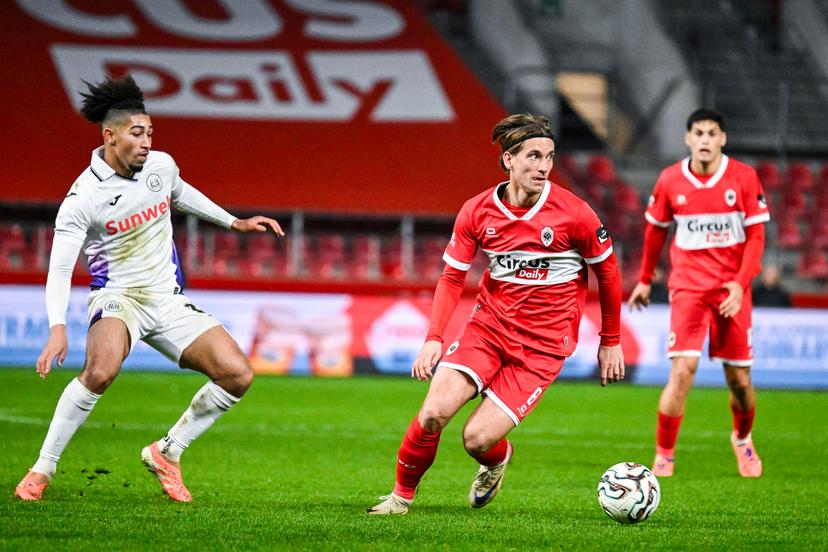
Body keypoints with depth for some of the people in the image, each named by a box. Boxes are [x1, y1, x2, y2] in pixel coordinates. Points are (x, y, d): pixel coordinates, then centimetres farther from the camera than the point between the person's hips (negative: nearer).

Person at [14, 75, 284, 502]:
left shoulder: (161, 165, 1)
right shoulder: (84, 197, -16)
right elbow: (59, 269, -19)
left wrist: (235, 222, 27)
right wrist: (57, 329, -32)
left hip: (168, 299, 6)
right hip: (117, 298, -6)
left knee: (237, 375, -10)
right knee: (101, 370, -36)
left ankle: (166, 453, 9)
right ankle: (43, 468, -19)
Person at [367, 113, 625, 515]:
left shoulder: (575, 214, -12)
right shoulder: (477, 212, -5)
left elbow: (608, 272, 2)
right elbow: (452, 277, 3)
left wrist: (610, 342, 8)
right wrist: (434, 338, -9)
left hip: (543, 342, -2)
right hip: (489, 324, 3)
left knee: (477, 439, -12)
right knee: (433, 413, -17)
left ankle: (497, 458, 26)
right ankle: (401, 496, 7)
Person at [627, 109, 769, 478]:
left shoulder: (743, 177, -4)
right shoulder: (670, 180, -1)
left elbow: (756, 236, -3)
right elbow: (655, 229, 14)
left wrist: (740, 284, -14)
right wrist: (645, 280, 19)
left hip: (732, 290, 1)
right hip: (688, 287, -1)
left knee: (739, 379, 5)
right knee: (683, 369, -17)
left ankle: (742, 439, 36)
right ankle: (664, 455, -5)